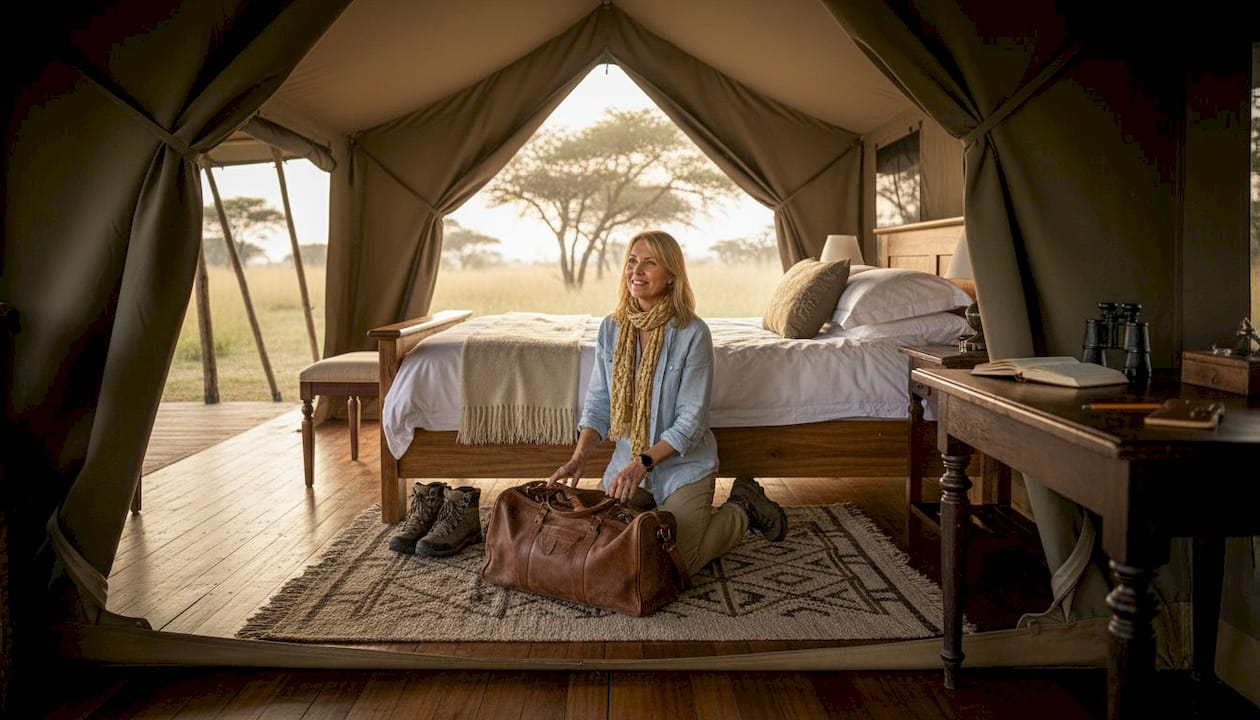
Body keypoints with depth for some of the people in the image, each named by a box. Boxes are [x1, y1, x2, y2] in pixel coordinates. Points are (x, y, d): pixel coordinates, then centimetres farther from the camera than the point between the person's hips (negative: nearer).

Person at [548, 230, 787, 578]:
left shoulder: (692, 333, -18)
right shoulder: (611, 328, -2)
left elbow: (691, 421, -18)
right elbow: (598, 404, 0)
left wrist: (643, 463, -27)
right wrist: (579, 457, -16)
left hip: (682, 465, -5)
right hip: (627, 462, 5)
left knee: (676, 561, -8)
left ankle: (742, 509, 18)